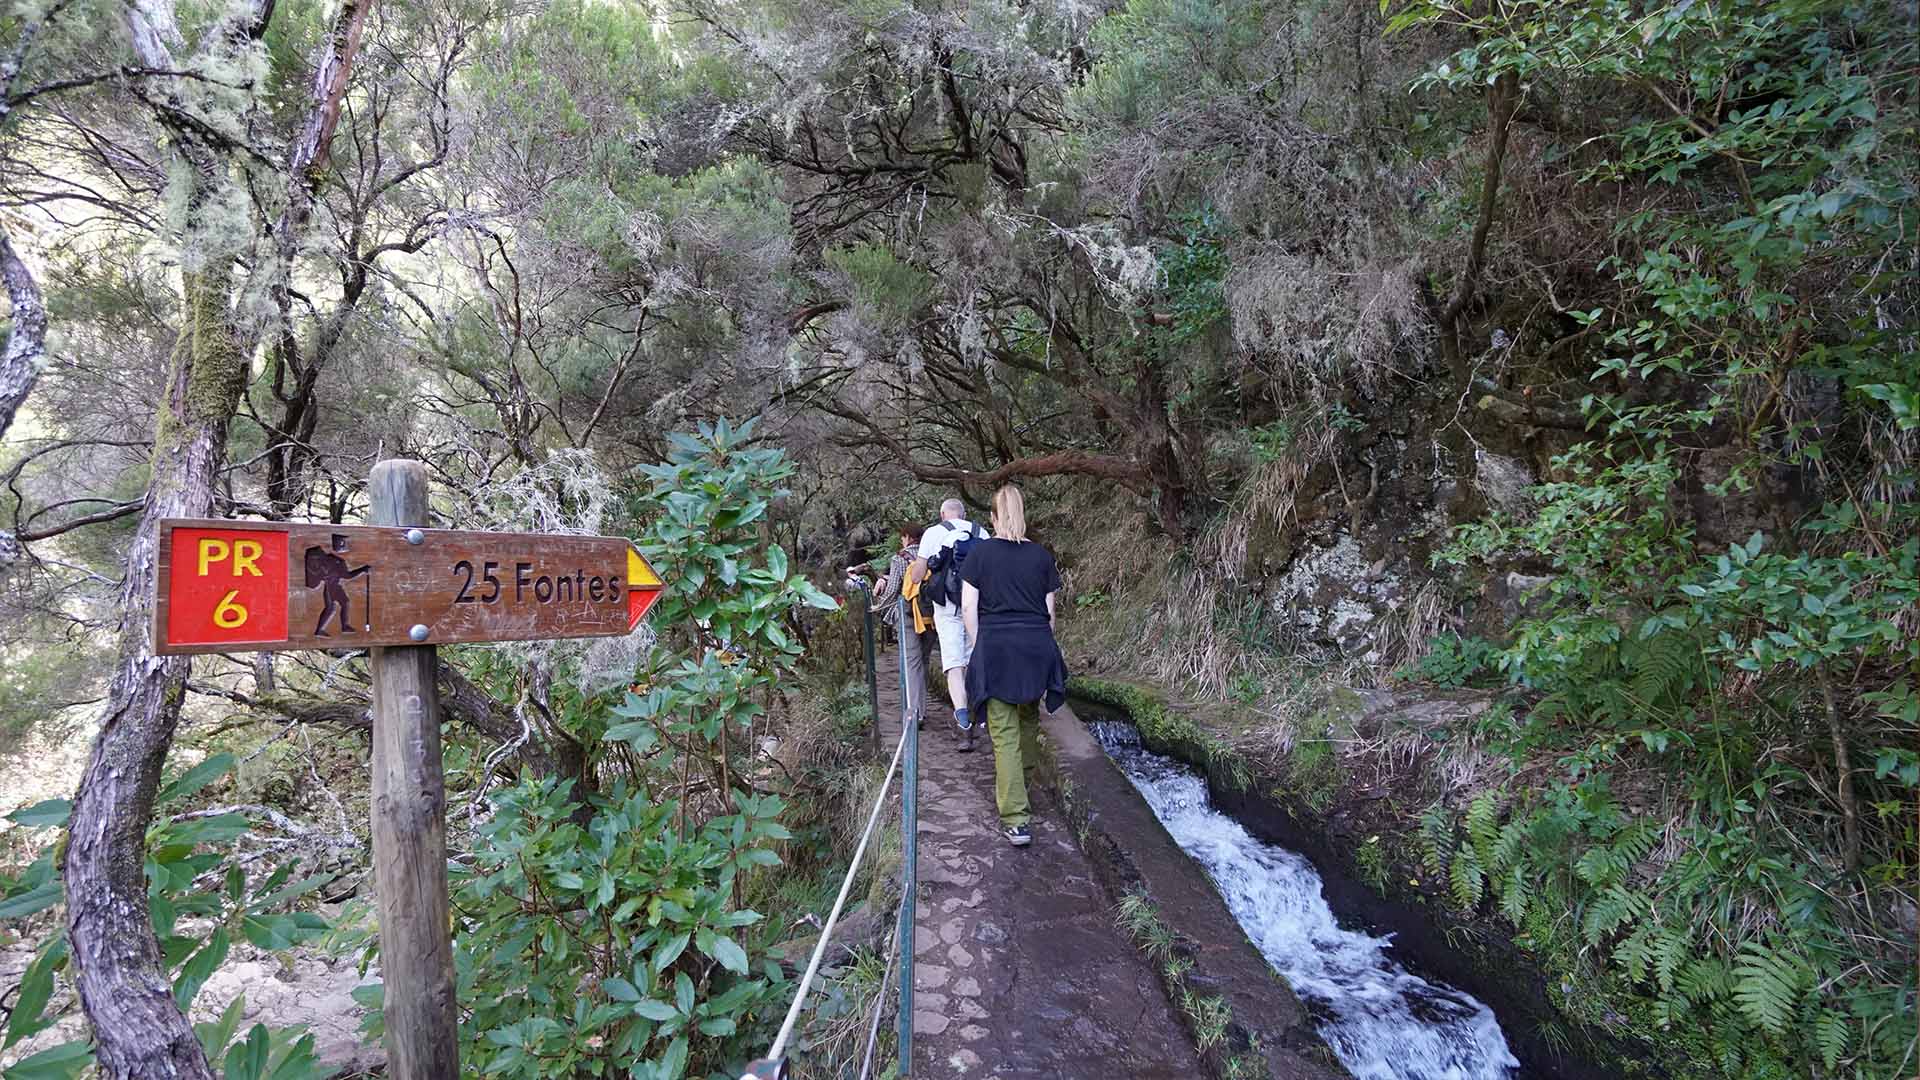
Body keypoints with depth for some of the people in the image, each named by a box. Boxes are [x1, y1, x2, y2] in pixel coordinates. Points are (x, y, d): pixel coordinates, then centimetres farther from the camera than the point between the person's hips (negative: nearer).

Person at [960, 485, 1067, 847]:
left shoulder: (980, 552, 1)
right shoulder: (1042, 556, 6)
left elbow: (968, 606, -2)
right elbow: (1049, 610, 8)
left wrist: (979, 646, 7)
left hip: (995, 647, -2)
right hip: (1036, 647, 2)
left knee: (1005, 734, -1)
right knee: (1029, 720, 22)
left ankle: (1016, 820, -3)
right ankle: (1013, 787, 34)